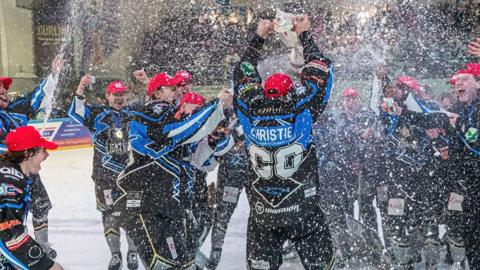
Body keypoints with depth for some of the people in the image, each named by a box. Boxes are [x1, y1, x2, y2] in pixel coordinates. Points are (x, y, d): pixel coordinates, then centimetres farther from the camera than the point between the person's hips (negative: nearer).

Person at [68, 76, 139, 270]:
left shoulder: (132, 114, 9)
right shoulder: (97, 114, 1)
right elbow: (75, 112, -12)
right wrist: (81, 89, -26)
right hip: (105, 173, -1)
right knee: (109, 212, 5)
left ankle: (133, 252, 18)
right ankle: (115, 254, 17)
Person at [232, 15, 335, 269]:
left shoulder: (251, 114, -5)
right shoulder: (301, 111, -10)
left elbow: (242, 75, 13)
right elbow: (320, 70, 4)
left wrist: (258, 38, 22)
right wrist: (304, 34, 16)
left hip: (261, 215, 2)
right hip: (303, 212, -2)